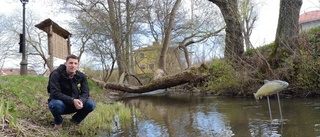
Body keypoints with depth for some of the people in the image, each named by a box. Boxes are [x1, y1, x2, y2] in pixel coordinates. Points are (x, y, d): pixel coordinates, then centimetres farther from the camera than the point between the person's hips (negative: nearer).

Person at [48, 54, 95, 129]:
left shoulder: (82, 76, -7)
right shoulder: (56, 74, -19)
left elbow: (85, 93, -10)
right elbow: (55, 93, -27)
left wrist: (81, 101, -34)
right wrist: (72, 100, -37)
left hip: (74, 104, 4)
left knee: (91, 105, -20)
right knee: (57, 105, -38)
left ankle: (76, 120, 10)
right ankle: (58, 122, -3)